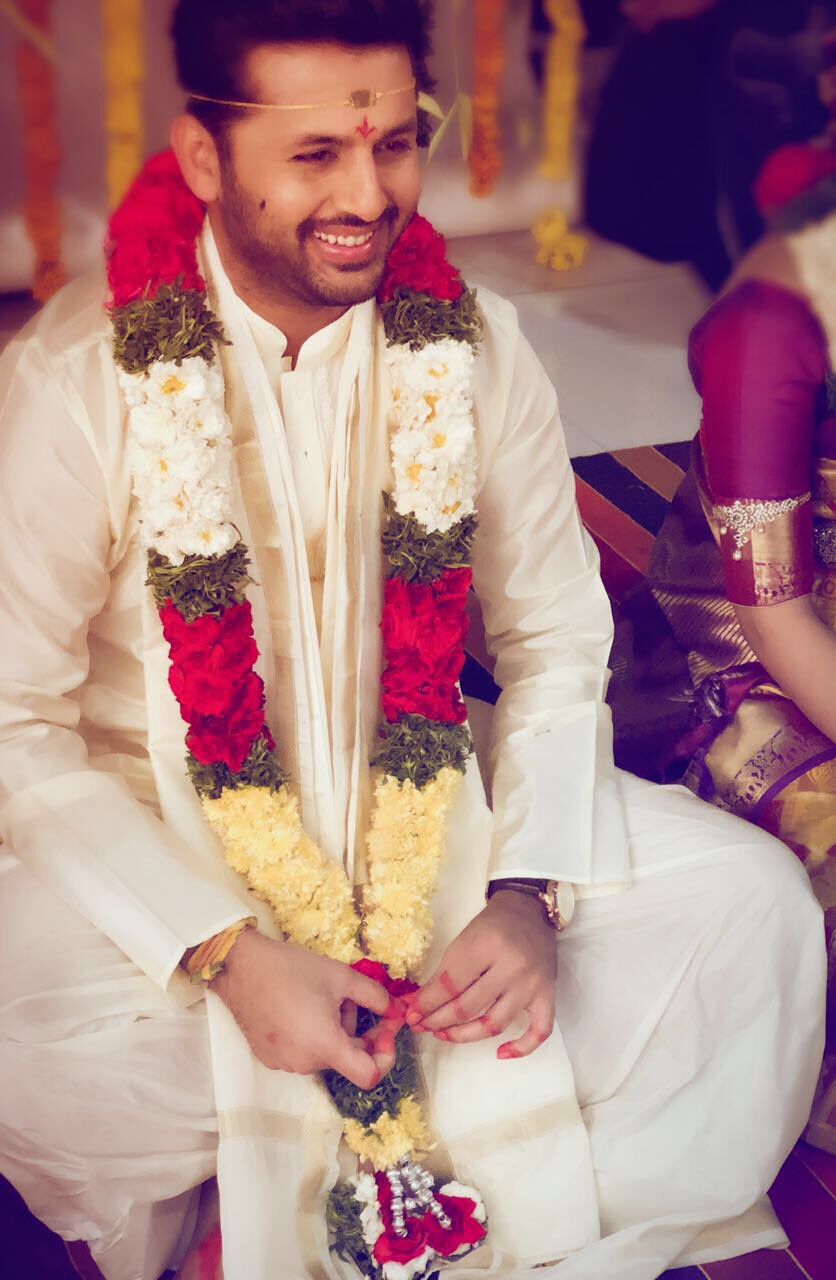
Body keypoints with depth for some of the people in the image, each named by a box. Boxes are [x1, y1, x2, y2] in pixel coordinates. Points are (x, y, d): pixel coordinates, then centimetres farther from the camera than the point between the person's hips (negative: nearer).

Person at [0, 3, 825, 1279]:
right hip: (163, 838, -3)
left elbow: (559, 642, 1)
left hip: (426, 808, 4)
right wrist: (227, 954, -24)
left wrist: (529, 894, -15)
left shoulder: (472, 344, -5)